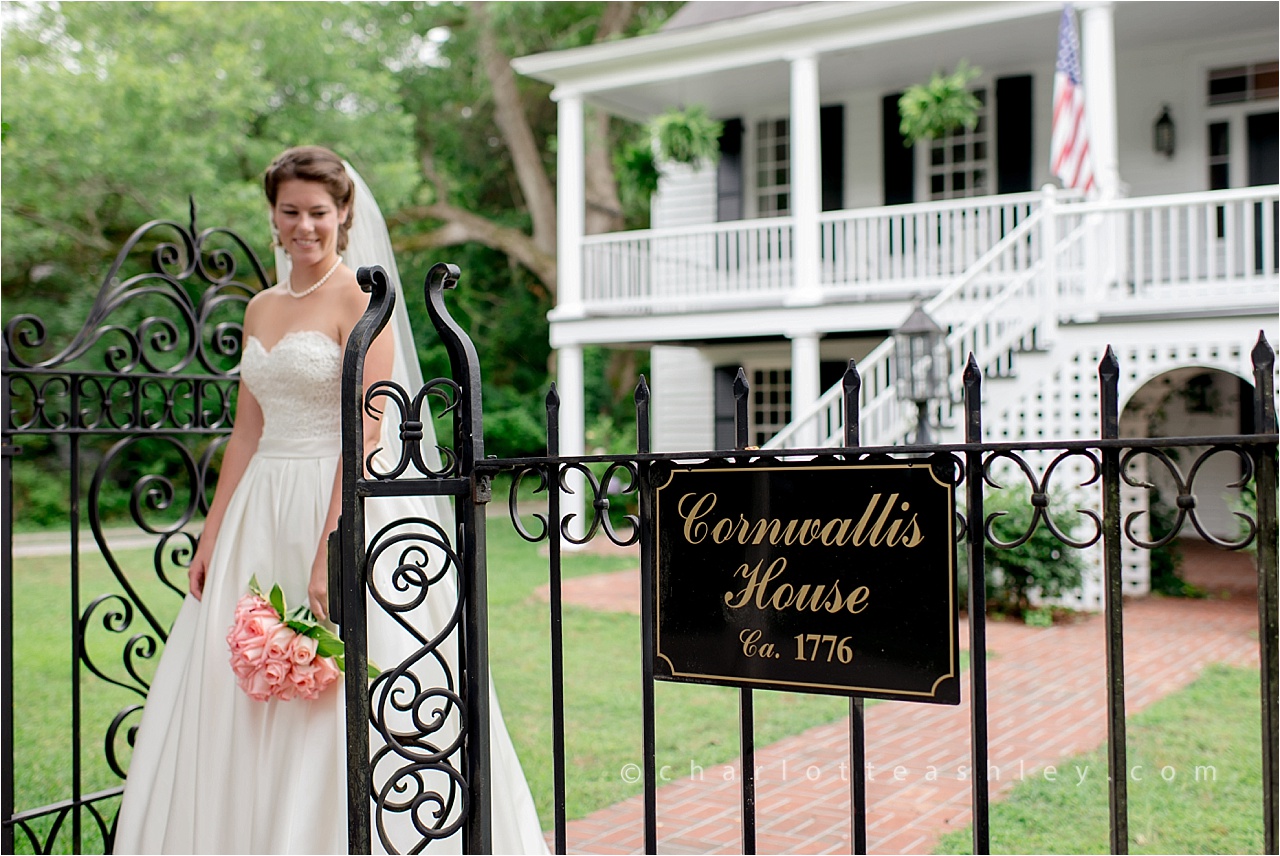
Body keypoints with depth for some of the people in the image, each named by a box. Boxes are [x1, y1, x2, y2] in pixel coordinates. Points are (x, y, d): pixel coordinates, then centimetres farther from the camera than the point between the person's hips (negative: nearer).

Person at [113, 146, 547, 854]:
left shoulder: (360, 297, -8)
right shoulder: (261, 309, 14)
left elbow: (367, 434, -15)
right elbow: (246, 433, 16)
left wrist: (327, 555, -21)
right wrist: (211, 537, 9)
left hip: (348, 505, -7)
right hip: (262, 517, 7)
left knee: (334, 708, -3)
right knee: (239, 707, 10)